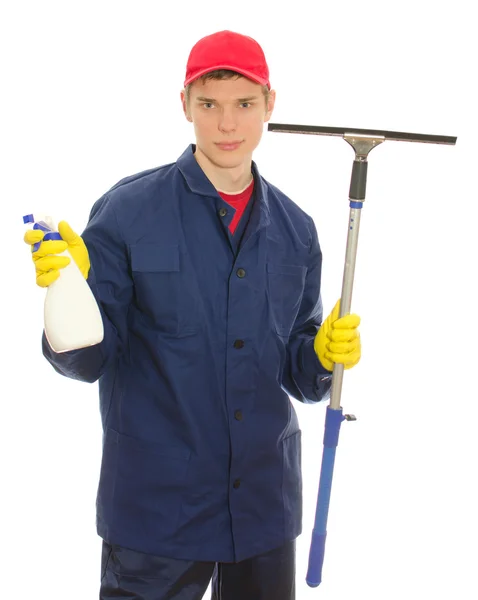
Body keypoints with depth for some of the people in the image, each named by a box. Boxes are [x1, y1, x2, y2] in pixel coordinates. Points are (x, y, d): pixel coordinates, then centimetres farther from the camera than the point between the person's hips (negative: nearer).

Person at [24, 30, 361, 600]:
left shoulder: (295, 229, 4)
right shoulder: (127, 211, -8)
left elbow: (296, 373, 10)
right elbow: (88, 361, -10)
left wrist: (324, 355, -11)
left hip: (265, 505, 4)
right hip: (154, 505, -3)